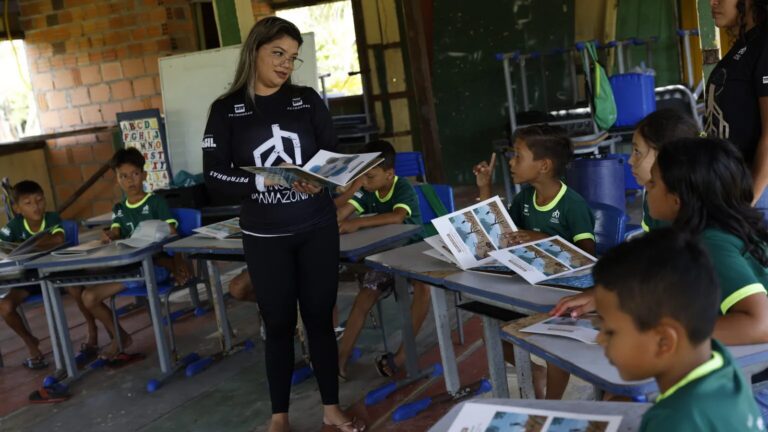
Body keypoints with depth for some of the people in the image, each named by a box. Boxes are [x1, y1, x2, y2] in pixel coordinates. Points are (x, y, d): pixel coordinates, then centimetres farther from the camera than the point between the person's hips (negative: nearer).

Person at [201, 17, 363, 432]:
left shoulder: (308, 100, 3)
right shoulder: (227, 110, -2)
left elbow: (333, 155, 4)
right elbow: (214, 173, -7)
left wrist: (321, 180, -18)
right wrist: (265, 180, -22)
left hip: (317, 229, 1)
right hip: (265, 236, -1)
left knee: (320, 318, 9)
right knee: (279, 324, 7)